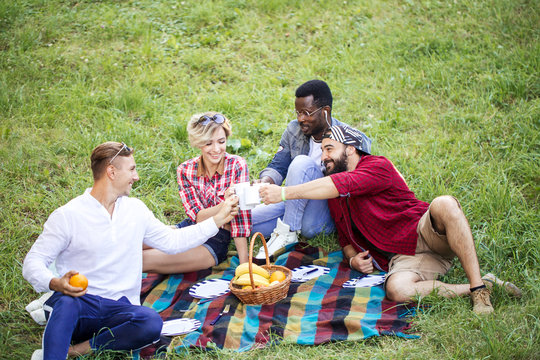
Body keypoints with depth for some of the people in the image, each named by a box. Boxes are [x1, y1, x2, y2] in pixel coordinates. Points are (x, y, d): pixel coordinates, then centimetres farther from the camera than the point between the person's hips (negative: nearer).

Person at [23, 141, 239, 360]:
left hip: (120, 308, 4)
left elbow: (172, 241, 23)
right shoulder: (67, 215, -3)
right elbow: (33, 262, -4)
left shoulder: (135, 209, 13)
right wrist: (55, 284, -26)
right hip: (79, 301, -3)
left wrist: (218, 220, 21)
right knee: (66, 302, -40)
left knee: (152, 323, -31)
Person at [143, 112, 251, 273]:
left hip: (217, 239, -3)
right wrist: (225, 204, -33)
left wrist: (244, 262, -19)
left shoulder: (237, 165, -12)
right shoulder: (185, 170, -5)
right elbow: (198, 216, -12)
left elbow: (241, 214, -13)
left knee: (142, 260, -23)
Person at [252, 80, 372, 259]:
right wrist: (265, 182, -21)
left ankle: (288, 232, -24)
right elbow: (278, 166, 3)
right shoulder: (294, 129, 0)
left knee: (302, 162, -31)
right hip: (295, 204, 5)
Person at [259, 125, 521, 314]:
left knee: (444, 204, -38)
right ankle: (477, 288, -19)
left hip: (426, 234, -3)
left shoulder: (379, 166, -4)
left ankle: (479, 286, -30)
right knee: (396, 290, -34)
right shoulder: (333, 198, 17)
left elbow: (342, 185, -20)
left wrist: (285, 193, -23)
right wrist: (353, 259, -2)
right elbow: (345, 240, 23)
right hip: (402, 258, 3)